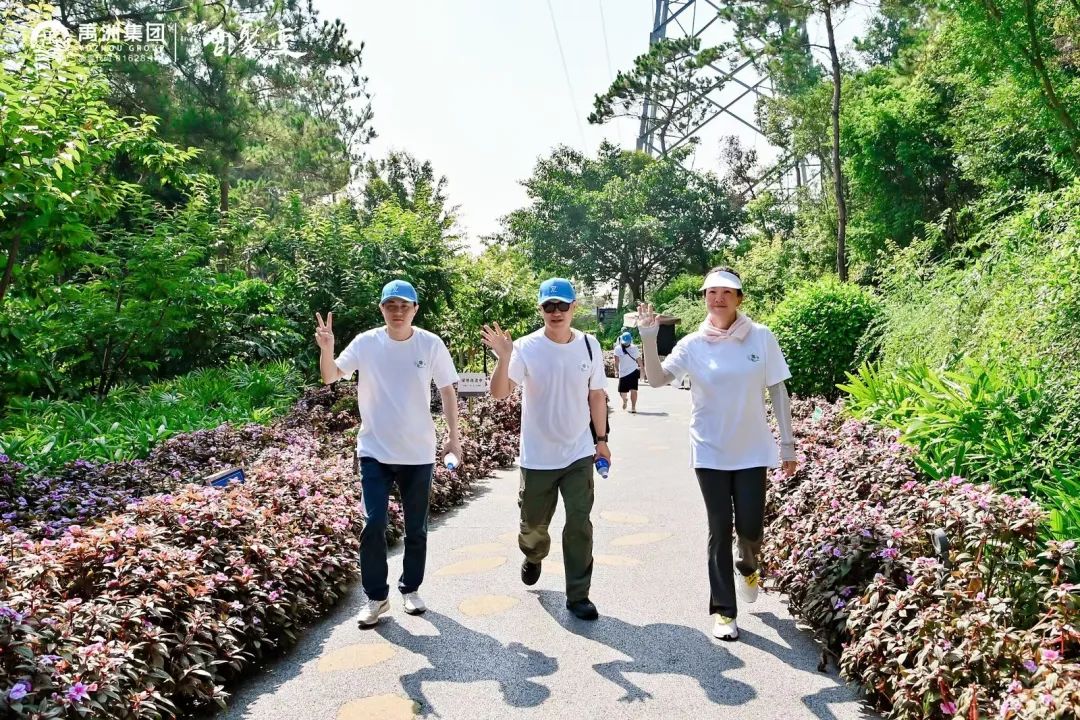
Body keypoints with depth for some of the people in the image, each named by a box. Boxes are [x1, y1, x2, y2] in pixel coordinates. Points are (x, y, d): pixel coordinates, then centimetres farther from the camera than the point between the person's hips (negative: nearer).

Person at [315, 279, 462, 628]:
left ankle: (410, 589, 31)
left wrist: (454, 436, 0)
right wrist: (326, 348, -27)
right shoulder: (366, 343, -5)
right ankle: (376, 597, 11)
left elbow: (447, 391, 2)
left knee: (416, 529, 12)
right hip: (375, 452, -1)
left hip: (418, 453, 1)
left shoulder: (431, 344, -5)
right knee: (374, 525, -7)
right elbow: (330, 377, -8)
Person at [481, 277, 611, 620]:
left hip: (579, 454, 1)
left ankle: (578, 594, 12)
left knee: (579, 525, -2)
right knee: (533, 524, 15)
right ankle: (533, 557, 49)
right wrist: (504, 358, -38)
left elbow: (596, 395, 7)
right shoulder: (526, 348, -13)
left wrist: (601, 439, 9)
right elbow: (499, 393, -22)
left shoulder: (589, 346, -2)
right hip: (538, 457, -1)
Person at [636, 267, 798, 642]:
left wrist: (787, 443, 1)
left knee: (750, 527, 1)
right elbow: (657, 379, -12)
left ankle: (747, 566, 38)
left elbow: (777, 390, 1)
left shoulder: (762, 338, -5)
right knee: (720, 529, 3)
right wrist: (648, 339, -25)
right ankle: (723, 610, 16)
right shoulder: (693, 344, -4)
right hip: (710, 451, 0)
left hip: (752, 450, 0)